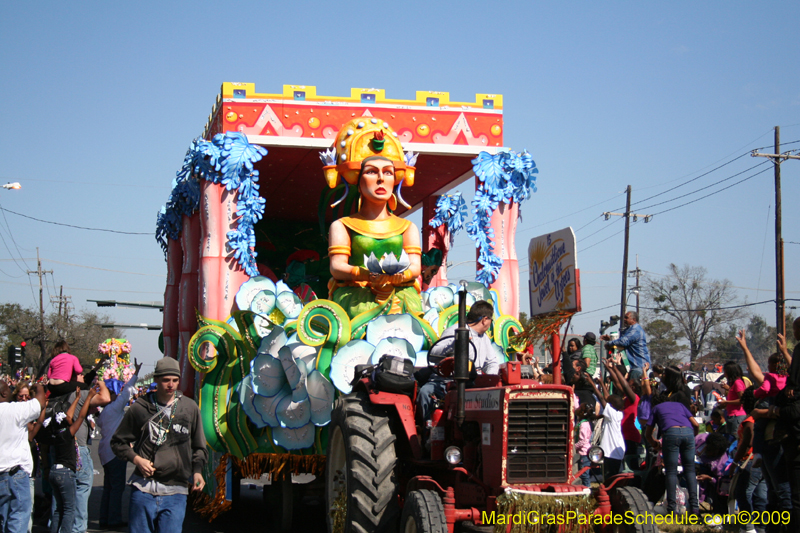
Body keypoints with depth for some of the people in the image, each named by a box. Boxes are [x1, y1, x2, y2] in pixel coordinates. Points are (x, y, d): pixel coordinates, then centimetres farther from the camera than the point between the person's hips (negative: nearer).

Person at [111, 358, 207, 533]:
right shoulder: (140, 408, 2)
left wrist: (197, 470, 0)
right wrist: (136, 458, -5)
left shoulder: (190, 408, 7)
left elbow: (199, 447, 17)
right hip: (144, 490, 0)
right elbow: (118, 442, 12)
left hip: (176, 492, 1)